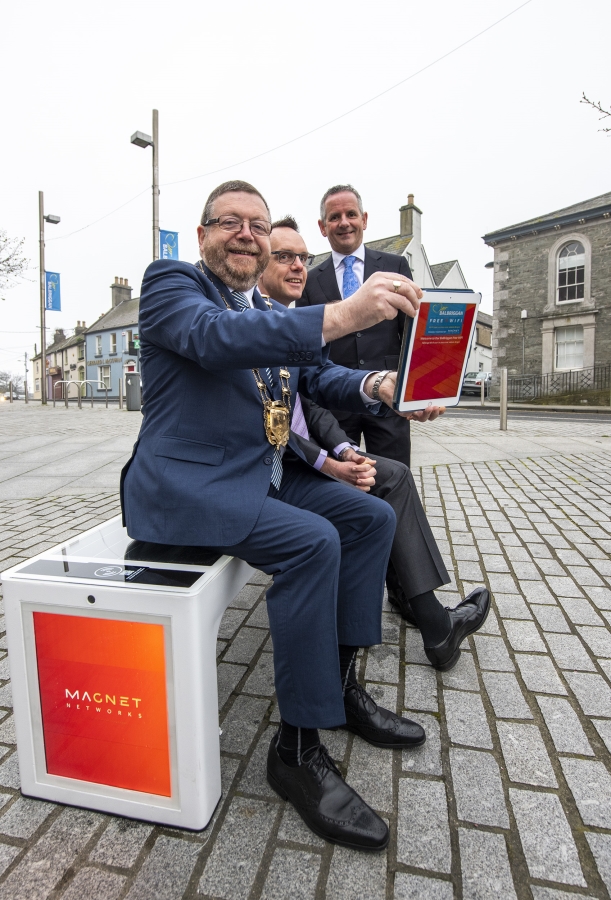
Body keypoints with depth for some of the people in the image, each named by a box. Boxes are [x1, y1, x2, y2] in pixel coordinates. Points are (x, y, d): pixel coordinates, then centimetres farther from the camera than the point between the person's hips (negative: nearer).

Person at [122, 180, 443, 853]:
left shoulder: (273, 314, 19)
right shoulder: (169, 281, -3)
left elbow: (320, 376, 12)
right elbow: (213, 337, -25)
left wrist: (377, 386, -12)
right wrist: (341, 314, -38)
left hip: (270, 475, 8)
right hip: (191, 483, -8)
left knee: (373, 517, 0)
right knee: (312, 541, -27)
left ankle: (341, 684, 11)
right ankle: (298, 750, -9)